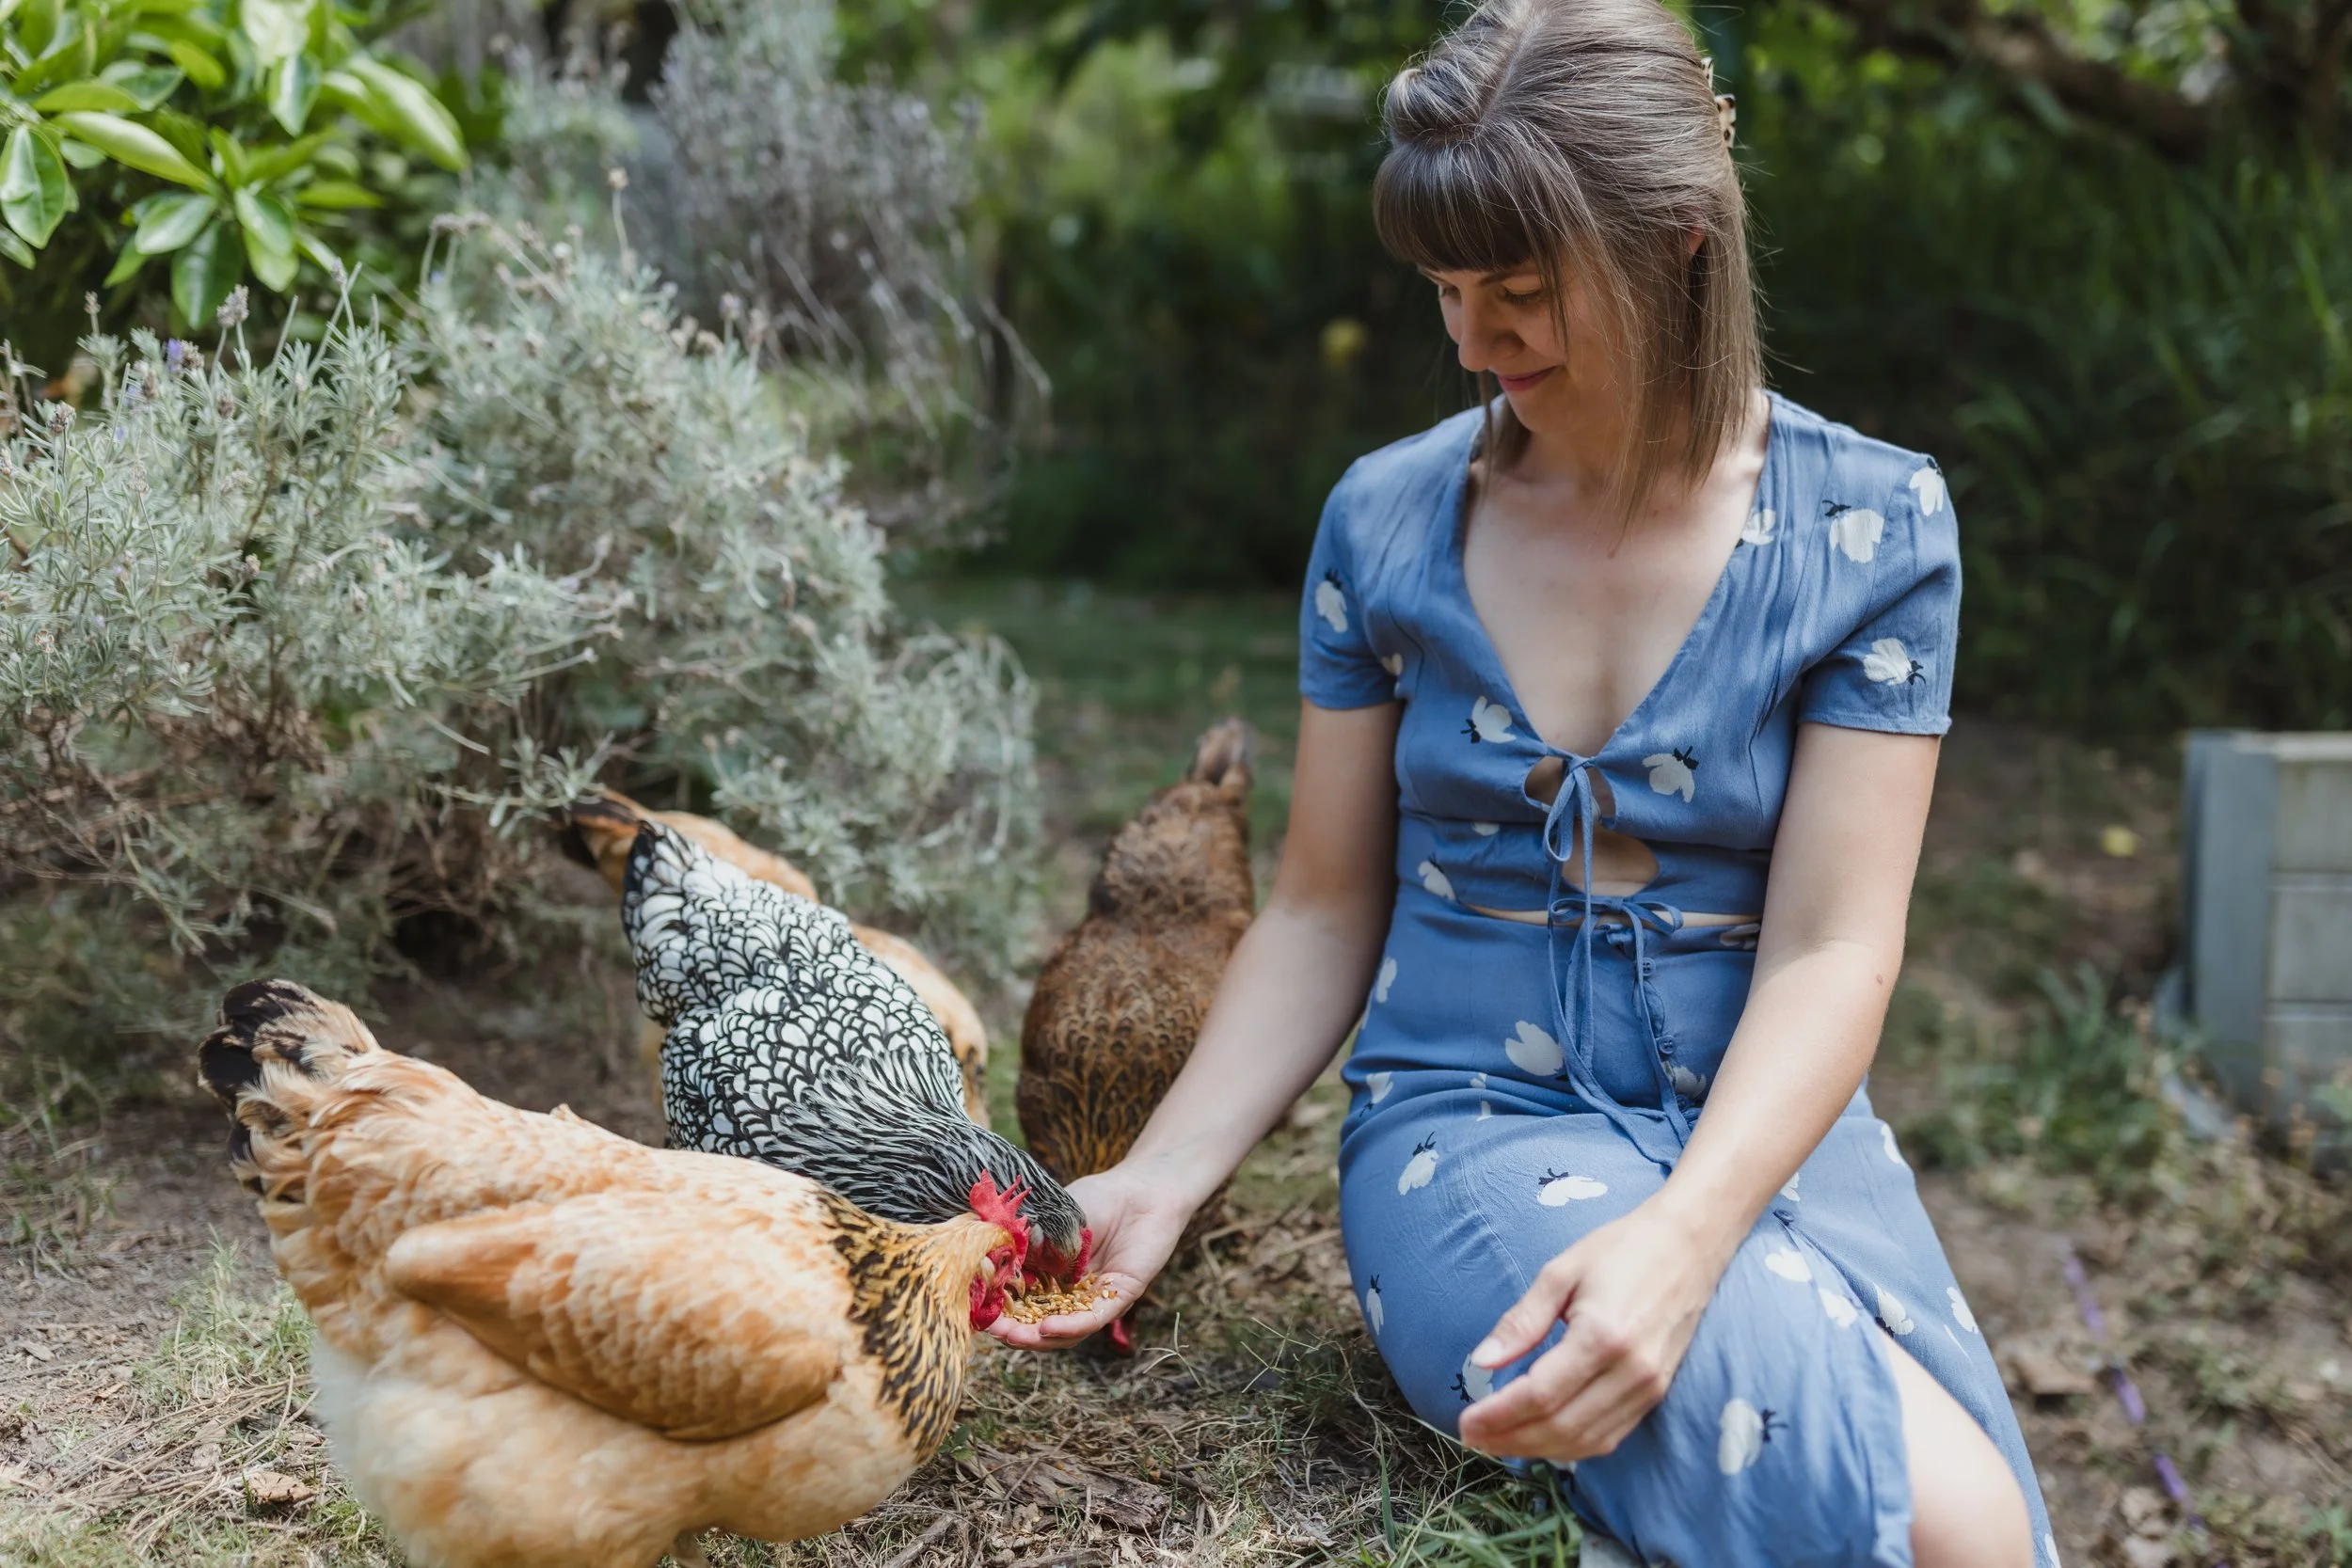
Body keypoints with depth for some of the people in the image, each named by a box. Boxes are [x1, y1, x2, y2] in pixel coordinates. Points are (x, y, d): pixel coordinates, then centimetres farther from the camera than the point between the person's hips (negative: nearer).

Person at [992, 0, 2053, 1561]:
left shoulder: (1868, 524, -2)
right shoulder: (1387, 518, 2)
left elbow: (1828, 952, -9)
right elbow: (1324, 915, 7)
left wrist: (1680, 1236, -26)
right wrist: (1160, 1181, -6)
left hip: (1767, 1128, 2)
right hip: (1470, 1124, -1)